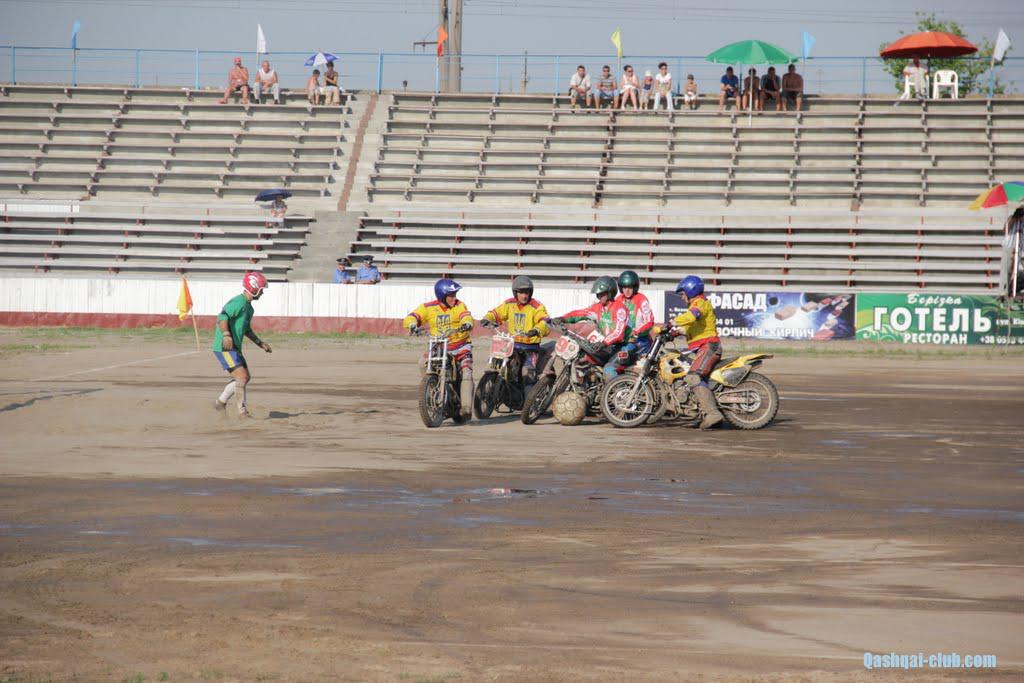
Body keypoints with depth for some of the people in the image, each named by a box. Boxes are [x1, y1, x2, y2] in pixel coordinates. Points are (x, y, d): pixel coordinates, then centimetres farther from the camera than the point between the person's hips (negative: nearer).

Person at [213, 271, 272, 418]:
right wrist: (226, 335, -42)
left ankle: (221, 402, 24)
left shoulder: (249, 307, 18)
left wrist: (260, 343, 28)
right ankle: (243, 410, -10)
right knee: (242, 377, -15)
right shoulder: (239, 302, -15)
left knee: (245, 378, 16)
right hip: (224, 347, -11)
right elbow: (222, 316, -29)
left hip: (235, 348, 11)